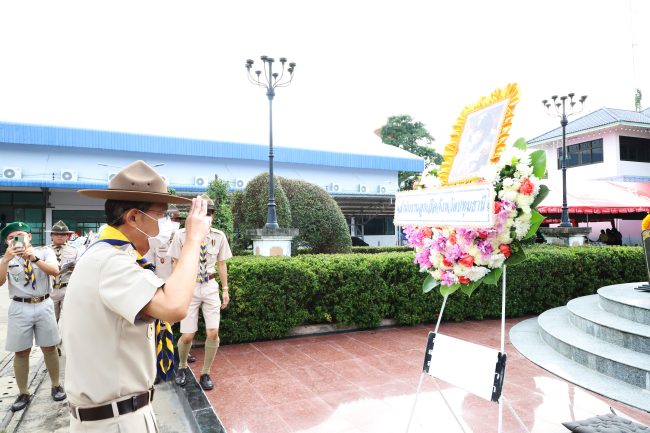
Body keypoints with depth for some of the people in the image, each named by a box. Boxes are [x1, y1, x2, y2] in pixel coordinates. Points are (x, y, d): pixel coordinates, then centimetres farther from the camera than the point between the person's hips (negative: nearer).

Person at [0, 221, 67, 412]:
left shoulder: (45, 252, 2)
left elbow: (55, 271, -15)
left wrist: (34, 258, -24)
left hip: (44, 305, -1)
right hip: (20, 308, 1)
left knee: (49, 348, 8)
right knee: (21, 352, 8)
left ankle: (56, 386, 23)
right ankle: (23, 393, 22)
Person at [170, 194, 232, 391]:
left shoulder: (219, 236, -1)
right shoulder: (182, 235, -8)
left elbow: (221, 264, 7)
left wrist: (225, 290, 9)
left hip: (210, 287, 2)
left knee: (213, 333, -2)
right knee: (187, 336, 0)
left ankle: (205, 373, 22)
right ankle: (182, 367, 34)